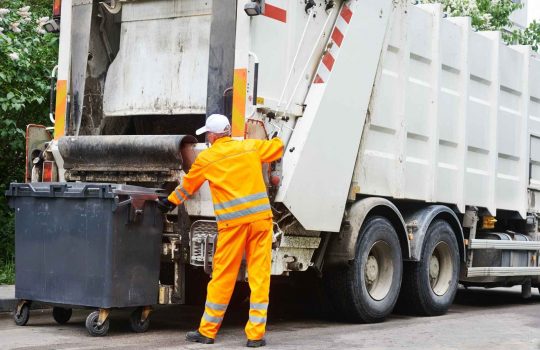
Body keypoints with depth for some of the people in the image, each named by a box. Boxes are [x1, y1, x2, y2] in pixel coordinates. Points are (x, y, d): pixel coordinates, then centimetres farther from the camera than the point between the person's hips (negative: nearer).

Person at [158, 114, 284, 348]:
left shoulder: (205, 158, 5)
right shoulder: (251, 147, 8)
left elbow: (187, 187, 19)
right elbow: (277, 147, 25)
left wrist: (170, 202, 37)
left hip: (233, 221, -2)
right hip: (261, 217, 2)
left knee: (222, 277, 6)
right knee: (260, 276, 4)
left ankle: (207, 331, 17)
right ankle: (255, 335, 5)